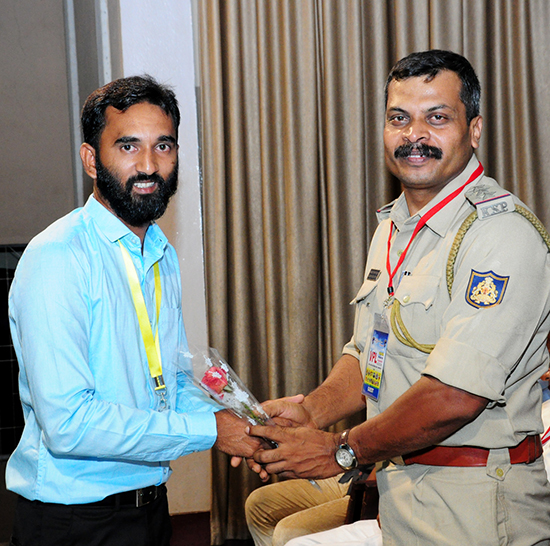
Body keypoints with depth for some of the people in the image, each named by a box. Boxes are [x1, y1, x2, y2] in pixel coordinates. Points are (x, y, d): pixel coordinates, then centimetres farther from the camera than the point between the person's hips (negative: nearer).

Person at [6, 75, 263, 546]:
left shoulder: (164, 256, 8)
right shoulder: (57, 259, -20)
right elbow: (68, 423, -26)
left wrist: (233, 423, -7)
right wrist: (207, 431, -21)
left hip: (151, 504, 8)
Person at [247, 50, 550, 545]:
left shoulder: (504, 233, -19)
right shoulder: (393, 226, 10)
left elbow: (454, 397, -25)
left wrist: (341, 450, -14)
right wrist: (312, 410, -3)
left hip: (473, 506, -7)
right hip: (396, 488, 8)